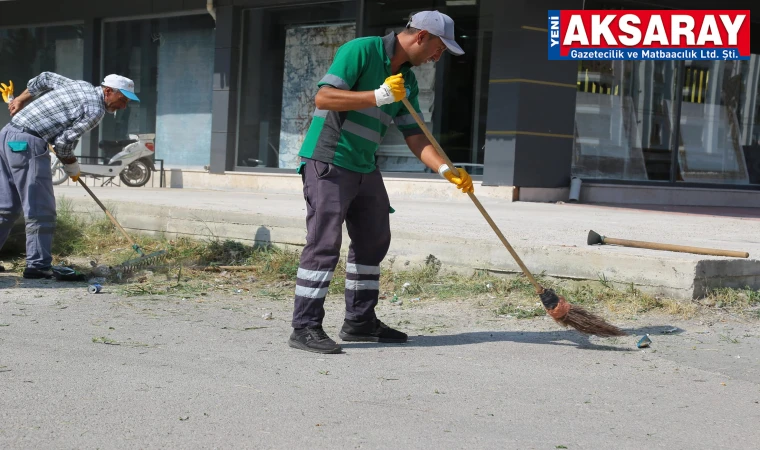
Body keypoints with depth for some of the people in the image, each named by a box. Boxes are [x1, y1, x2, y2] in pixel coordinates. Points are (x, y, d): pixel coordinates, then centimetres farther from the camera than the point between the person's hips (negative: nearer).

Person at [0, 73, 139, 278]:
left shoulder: (80, 85, 18)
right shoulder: (96, 110, -9)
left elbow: (44, 78, 30)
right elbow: (64, 142, -12)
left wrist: (21, 99, 37)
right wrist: (72, 167, 5)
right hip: (28, 143, -10)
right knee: (40, 210, -5)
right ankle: (38, 265, -5)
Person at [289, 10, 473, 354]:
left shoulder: (408, 81, 11)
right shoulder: (361, 51, -12)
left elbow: (414, 136, 9)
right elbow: (323, 97, -21)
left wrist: (445, 169, -5)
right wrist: (380, 96, -25)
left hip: (365, 168, 9)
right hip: (328, 162, -9)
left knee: (373, 241, 12)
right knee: (324, 243, -10)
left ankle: (360, 322, 22)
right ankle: (305, 328, -5)